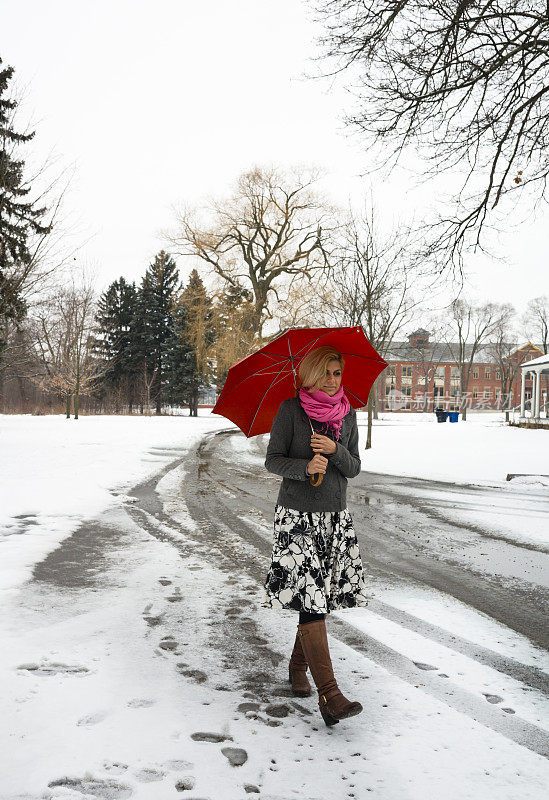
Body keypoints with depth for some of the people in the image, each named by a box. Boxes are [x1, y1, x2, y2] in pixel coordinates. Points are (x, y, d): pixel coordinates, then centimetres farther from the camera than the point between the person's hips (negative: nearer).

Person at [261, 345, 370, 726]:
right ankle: (329, 693, -12)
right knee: (310, 598, -11)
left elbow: (354, 468, 7)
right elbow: (273, 460, -4)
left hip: (336, 516, 5)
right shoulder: (290, 409, -4)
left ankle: (298, 667, 29)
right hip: (297, 516, -5)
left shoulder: (348, 415, 8)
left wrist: (334, 450, -12)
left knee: (322, 597, 7)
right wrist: (305, 467, -22)